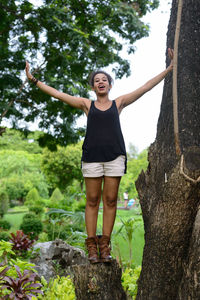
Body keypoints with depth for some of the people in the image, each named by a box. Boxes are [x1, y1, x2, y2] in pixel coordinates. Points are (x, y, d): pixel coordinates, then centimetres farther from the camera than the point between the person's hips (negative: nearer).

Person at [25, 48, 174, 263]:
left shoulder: (118, 103, 14)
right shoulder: (87, 105, 13)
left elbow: (145, 88, 12)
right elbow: (57, 94, 12)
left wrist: (169, 69, 9)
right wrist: (34, 80, 11)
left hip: (114, 156, 1)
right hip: (92, 156, 0)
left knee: (110, 200, 0)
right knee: (92, 201, 0)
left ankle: (105, 245, 5)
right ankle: (92, 247, 4)